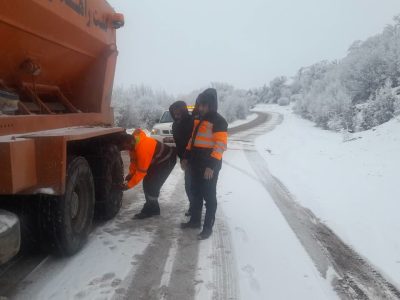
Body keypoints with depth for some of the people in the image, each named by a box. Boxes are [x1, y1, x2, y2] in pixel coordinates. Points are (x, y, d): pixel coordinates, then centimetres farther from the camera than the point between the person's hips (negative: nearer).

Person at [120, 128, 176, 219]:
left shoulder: (143, 148, -37)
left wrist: (129, 185, -28)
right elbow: (134, 160, 2)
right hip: (156, 161, 9)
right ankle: (152, 208, 20)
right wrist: (131, 173, -12)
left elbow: (141, 171, -33)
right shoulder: (133, 145, -10)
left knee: (152, 184, -15)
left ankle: (151, 209, -1)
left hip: (167, 160, -9)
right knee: (147, 182, 7)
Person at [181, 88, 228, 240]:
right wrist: (187, 157, 16)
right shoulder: (199, 119, 13)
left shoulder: (219, 122, -14)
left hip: (209, 165, -8)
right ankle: (195, 220, 31)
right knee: (196, 193, 17)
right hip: (196, 163, 8)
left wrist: (212, 165, -25)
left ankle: (208, 227, 11)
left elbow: (220, 145, -20)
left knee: (209, 196, 1)